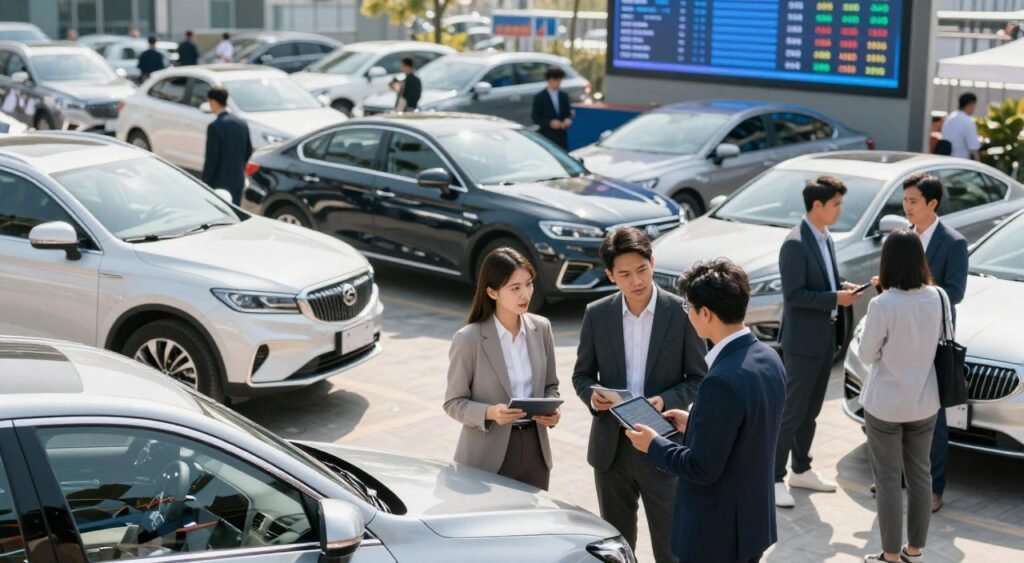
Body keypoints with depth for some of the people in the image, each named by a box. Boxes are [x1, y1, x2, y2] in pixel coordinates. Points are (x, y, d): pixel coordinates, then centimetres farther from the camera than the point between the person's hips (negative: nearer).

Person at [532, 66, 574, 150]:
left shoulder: (564, 96, 12)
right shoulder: (539, 97, -1)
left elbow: (568, 113, 17)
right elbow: (536, 118, -4)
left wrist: (568, 120, -7)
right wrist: (550, 123, -19)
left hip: (562, 135, 4)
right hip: (547, 136, -4)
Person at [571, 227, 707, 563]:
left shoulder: (681, 312, -8)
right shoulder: (597, 315, 0)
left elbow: (699, 379, -2)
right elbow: (582, 374, 8)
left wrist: (665, 401, -19)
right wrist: (591, 395, -14)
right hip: (611, 447, 3)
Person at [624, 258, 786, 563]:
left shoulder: (722, 382, -28)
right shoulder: (768, 359, -1)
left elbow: (702, 469, -23)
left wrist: (653, 444, -8)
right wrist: (695, 424, 15)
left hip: (716, 534, -8)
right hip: (755, 519, 8)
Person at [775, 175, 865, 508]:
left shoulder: (825, 239, 10)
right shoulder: (796, 244, -18)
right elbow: (794, 294, -22)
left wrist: (843, 287, 2)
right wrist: (835, 299, -19)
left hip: (826, 337, 9)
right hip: (803, 340, -9)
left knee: (811, 410, 17)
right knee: (792, 411, -3)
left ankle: (801, 470, 28)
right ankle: (774, 478, 5)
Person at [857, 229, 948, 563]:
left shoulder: (882, 305, -23)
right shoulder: (939, 297, -8)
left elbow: (866, 355, -11)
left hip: (885, 405, -5)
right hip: (924, 403, 5)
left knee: (888, 479, 6)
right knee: (920, 475, 16)